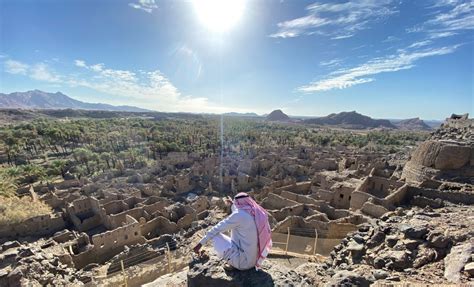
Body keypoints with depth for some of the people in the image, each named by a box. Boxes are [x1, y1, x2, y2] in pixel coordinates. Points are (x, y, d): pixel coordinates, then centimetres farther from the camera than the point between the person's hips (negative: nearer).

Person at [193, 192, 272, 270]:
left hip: (243, 261, -7)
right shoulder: (258, 214, 1)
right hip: (254, 260, 7)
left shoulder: (239, 215, -20)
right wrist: (232, 204, 34)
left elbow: (218, 228, -12)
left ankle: (233, 264, 2)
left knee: (215, 235, -2)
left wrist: (200, 243, -3)